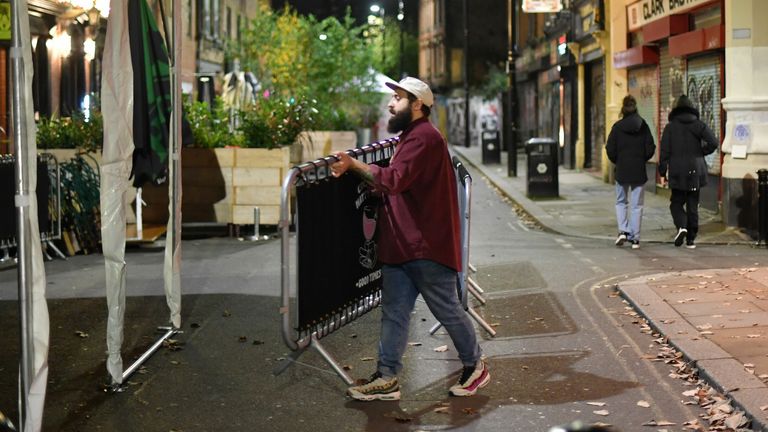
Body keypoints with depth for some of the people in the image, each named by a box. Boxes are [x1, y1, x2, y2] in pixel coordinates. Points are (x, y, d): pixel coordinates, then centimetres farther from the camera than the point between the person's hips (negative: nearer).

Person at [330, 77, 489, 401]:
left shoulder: (424, 137, -13)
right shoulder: (409, 137, 22)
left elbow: (395, 179, -24)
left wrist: (355, 165, -21)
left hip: (427, 245, -10)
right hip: (400, 245, 10)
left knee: (447, 309, 2)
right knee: (394, 312, 6)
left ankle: (475, 367, 18)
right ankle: (386, 378, 7)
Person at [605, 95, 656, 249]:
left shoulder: (617, 127, -8)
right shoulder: (643, 126, -3)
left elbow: (610, 150, -7)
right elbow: (650, 149, -3)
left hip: (622, 171, -1)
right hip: (639, 172, 1)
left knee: (621, 202, 15)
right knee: (637, 205, 7)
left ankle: (623, 230, -3)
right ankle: (635, 238, 6)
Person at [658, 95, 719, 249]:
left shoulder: (670, 127, -1)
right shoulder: (699, 125, 1)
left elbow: (664, 151, -3)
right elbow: (713, 143, -11)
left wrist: (662, 172, 1)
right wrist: (701, 152, 7)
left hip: (677, 172, -1)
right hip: (696, 171, 1)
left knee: (676, 202, 10)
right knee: (693, 205, 8)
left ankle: (682, 226, -17)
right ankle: (691, 239, 9)